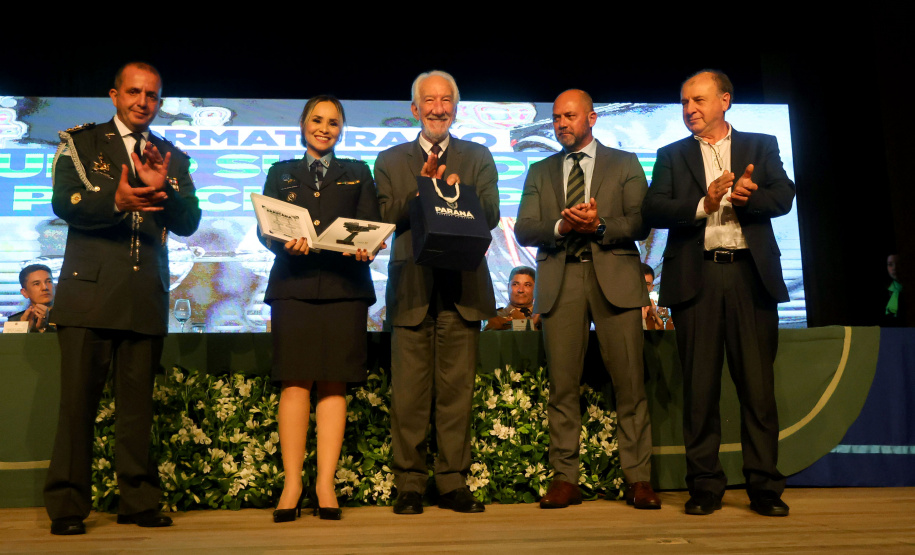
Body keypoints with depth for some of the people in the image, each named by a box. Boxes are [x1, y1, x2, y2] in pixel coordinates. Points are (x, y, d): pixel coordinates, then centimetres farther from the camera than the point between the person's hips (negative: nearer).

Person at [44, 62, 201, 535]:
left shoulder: (173, 158, 16)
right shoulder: (80, 143, 9)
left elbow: (188, 222, 5)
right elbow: (64, 202, -6)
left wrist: (162, 188, -14)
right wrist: (116, 201, -25)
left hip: (146, 297, 2)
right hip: (89, 289, -2)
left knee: (138, 404, 7)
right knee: (78, 402, -2)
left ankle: (138, 501, 16)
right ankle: (67, 506, 8)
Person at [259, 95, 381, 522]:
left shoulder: (358, 174, 20)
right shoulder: (281, 174, 20)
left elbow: (371, 226, 8)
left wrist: (364, 246, -15)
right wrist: (285, 243, -15)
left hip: (345, 287, 0)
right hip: (293, 285, 0)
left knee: (334, 384, -3)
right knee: (295, 383, -6)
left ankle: (325, 483, 1)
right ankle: (292, 484, -2)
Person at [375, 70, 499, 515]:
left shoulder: (478, 158, 15)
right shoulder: (390, 161, 15)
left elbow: (490, 216, 2)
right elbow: (386, 217, 2)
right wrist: (423, 187, -12)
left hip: (462, 288, 0)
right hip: (412, 289, 0)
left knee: (457, 390, 2)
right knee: (409, 394, 0)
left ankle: (453, 484, 12)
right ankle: (409, 485, 10)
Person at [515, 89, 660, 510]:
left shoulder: (625, 164, 14)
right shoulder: (540, 172, 20)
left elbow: (640, 223, 3)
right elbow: (523, 230, 8)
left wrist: (600, 226, -14)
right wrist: (560, 227, -10)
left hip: (614, 278, -1)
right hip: (559, 281, 2)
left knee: (629, 381, -3)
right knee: (562, 384, 0)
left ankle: (638, 479, 6)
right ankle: (565, 479, 7)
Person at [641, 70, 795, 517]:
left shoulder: (761, 146, 15)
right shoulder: (672, 155, 14)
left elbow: (783, 196, 1)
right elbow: (653, 210, -1)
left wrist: (748, 196, -18)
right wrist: (703, 204, -14)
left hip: (750, 275, 0)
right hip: (695, 278, 0)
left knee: (758, 385, 1)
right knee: (699, 387, 3)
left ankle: (764, 487, 10)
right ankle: (705, 487, 12)